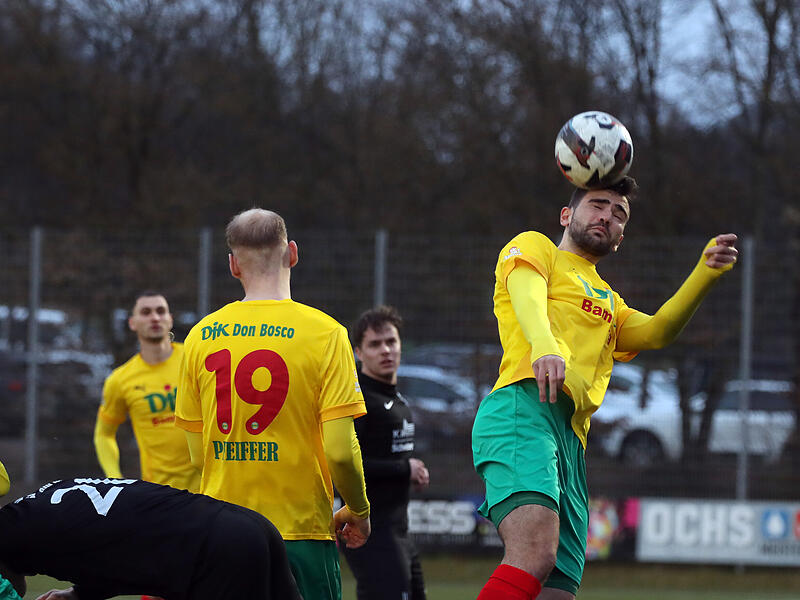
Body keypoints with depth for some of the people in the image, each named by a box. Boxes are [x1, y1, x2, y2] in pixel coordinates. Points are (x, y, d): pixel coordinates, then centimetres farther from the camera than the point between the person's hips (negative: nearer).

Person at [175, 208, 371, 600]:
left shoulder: (200, 336, 3)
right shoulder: (325, 333, -7)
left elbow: (198, 452, 7)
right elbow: (339, 450, -12)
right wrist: (358, 512, 6)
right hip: (302, 532, -3)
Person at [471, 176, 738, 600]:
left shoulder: (607, 302, 38)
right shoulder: (535, 247, 17)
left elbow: (654, 333, 17)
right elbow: (527, 295, -6)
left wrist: (705, 274, 2)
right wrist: (544, 346, -28)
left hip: (571, 439, 7)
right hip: (524, 409, -7)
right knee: (535, 554, -31)